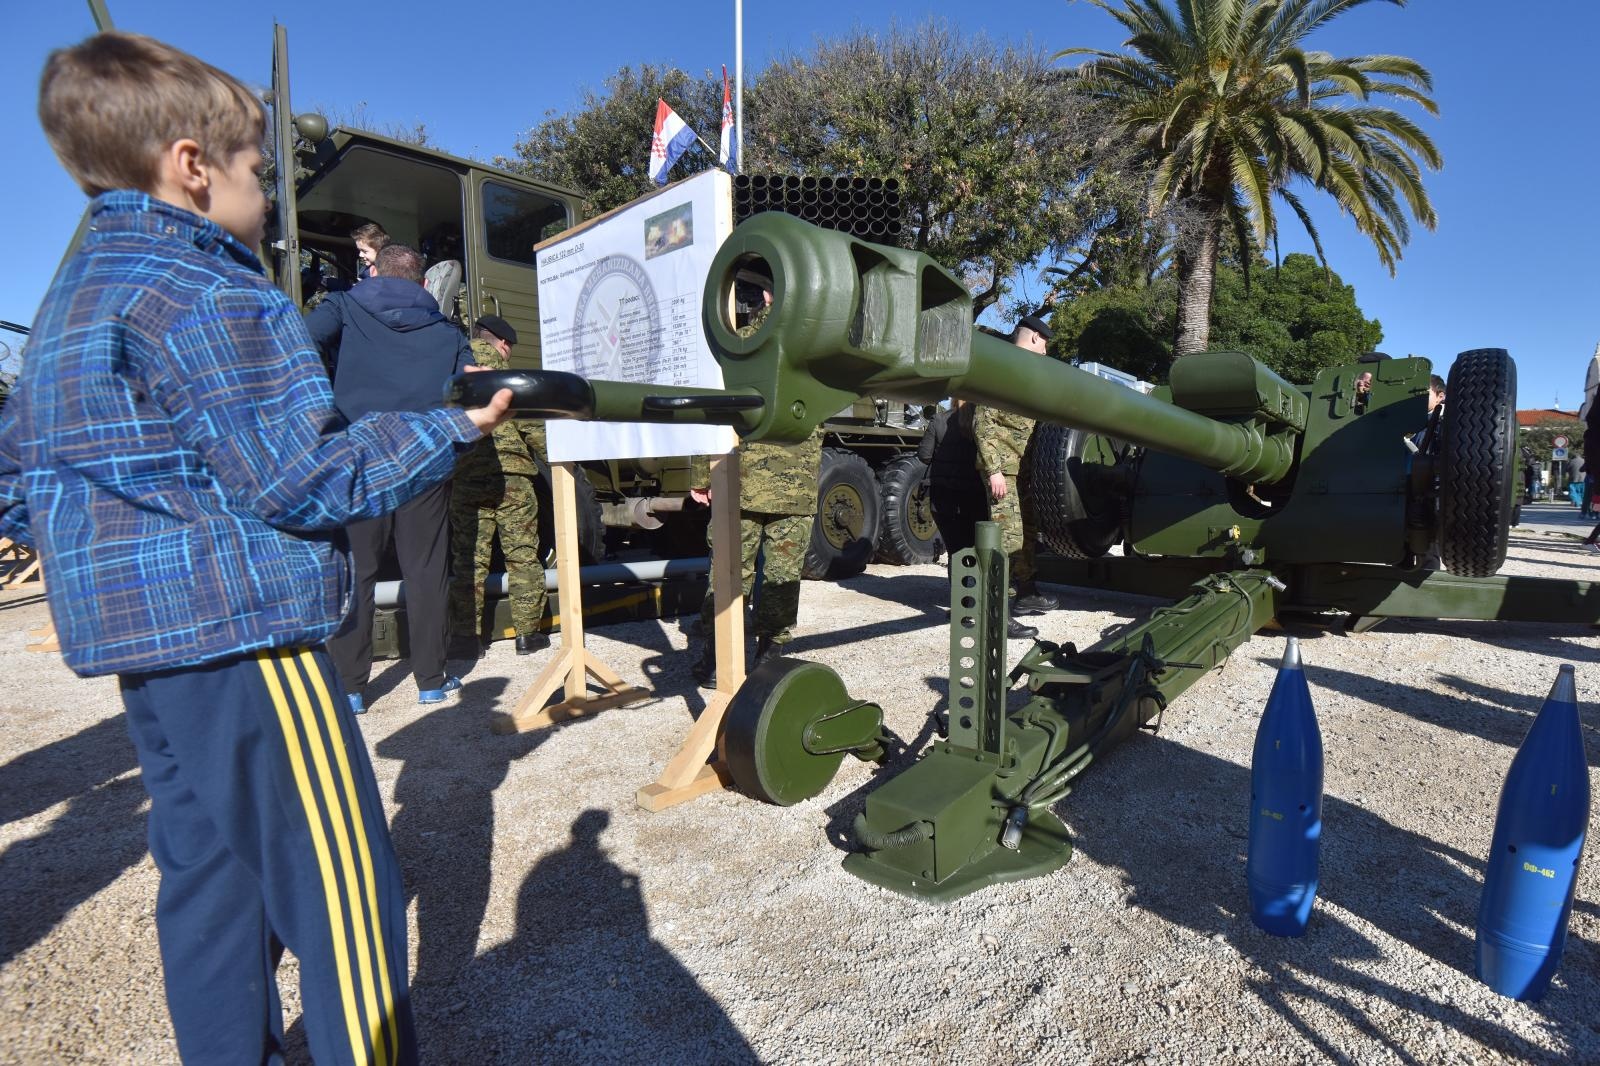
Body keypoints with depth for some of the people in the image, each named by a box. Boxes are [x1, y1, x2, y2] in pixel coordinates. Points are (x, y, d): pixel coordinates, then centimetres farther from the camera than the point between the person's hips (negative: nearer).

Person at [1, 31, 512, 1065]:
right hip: (240, 631, -10)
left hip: (138, 637, 10)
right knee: (342, 890, -1)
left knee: (209, 876, 18)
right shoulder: (212, 295, -13)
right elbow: (299, 478, -18)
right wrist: (450, 429, -11)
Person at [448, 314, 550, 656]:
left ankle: (465, 636, 9)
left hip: (465, 477, 3)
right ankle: (527, 633, 10)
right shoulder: (495, 361, 3)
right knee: (522, 555, 6)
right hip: (510, 473, -3)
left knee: (468, 559, 8)